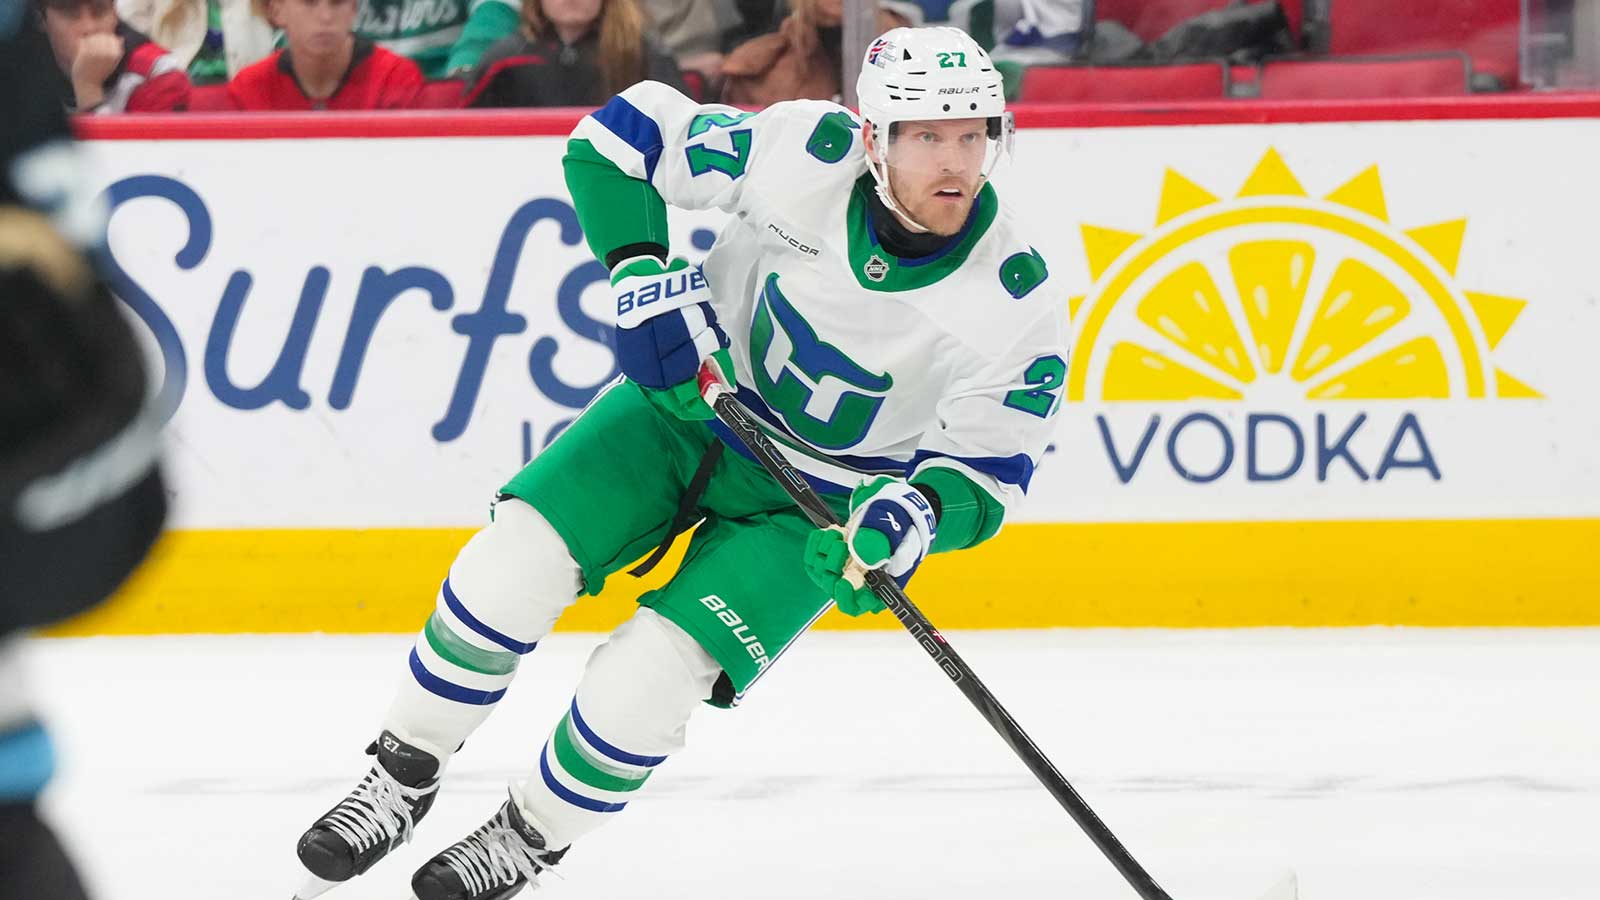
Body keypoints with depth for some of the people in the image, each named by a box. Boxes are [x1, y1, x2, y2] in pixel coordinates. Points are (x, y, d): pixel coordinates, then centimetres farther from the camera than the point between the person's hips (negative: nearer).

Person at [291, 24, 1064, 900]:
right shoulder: (805, 154, -25)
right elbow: (623, 134, -13)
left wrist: (917, 514, -37)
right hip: (696, 399, 2)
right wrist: (643, 276, -24)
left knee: (648, 677, -17)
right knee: (517, 557, -16)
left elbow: (985, 472, -16)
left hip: (818, 503, -2)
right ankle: (403, 777, 7)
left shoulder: (1016, 303, -26)